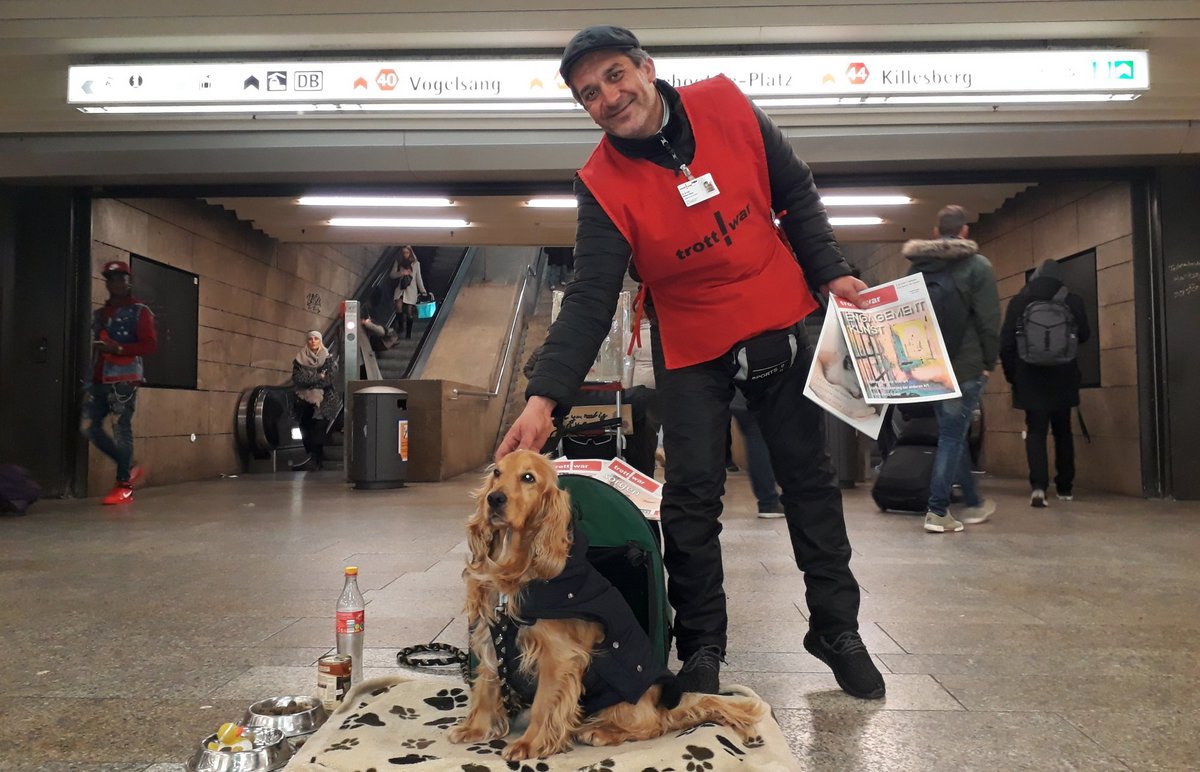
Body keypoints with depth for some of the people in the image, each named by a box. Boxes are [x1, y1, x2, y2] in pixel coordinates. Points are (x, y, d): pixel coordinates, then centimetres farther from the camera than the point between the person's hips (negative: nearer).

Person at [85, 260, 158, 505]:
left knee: (121, 428, -9)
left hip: (125, 379, -7)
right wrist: (88, 374, 9)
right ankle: (130, 468, 16)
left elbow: (151, 345, -8)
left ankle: (124, 486, -4)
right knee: (90, 426, 1)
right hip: (99, 379, 7)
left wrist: (119, 348, -20)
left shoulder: (139, 311, 2)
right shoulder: (99, 313, 22)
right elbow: (93, 345, 24)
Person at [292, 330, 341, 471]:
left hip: (323, 402, -3)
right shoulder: (299, 360, 10)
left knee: (317, 432, -12)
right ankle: (317, 460, 6)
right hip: (304, 401, 3)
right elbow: (297, 379, -4)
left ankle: (314, 460, -12)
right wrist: (318, 377, -9)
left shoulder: (328, 360, 6)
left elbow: (330, 379, -7)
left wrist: (308, 380, -8)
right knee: (306, 432, 0)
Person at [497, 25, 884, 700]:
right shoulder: (604, 186, -15)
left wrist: (832, 272, -4)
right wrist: (544, 398, -32)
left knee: (811, 479, 10)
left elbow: (796, 193, 4)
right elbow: (590, 301, -22)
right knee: (692, 498, -2)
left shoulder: (727, 106, -9)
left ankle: (837, 629, 28)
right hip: (692, 351, -2)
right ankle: (702, 650, 17)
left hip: (781, 327, 3)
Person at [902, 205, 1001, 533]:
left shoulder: (916, 266, 10)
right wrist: (989, 363, 0)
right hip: (964, 365, -5)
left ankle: (973, 502, 28)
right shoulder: (977, 265, -6)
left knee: (953, 432, 17)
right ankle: (937, 511, -1)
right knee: (952, 435, -1)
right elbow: (989, 321, -10)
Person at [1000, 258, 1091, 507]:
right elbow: (1084, 335, 10)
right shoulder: (1072, 300, -2)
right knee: (1063, 432, 14)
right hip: (1062, 379, 1)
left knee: (1035, 432, 0)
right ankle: (1065, 487, 20)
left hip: (1030, 379, -1)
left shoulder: (1018, 301, -2)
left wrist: (1012, 374, 5)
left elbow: (1006, 343, -4)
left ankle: (1038, 487, -16)